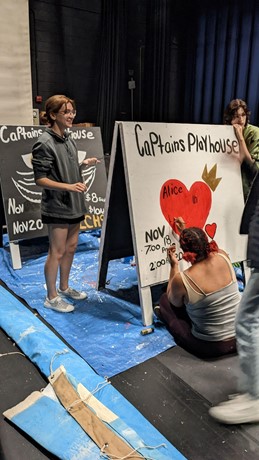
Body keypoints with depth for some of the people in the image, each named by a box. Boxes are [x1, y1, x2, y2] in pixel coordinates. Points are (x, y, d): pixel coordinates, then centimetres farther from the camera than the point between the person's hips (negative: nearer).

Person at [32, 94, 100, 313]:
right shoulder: (45, 143, -15)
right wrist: (69, 187, -27)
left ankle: (64, 287, 34)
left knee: (71, 248, 16)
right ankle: (51, 297, 18)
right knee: (57, 252, 1)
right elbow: (40, 179, -18)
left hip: (74, 204, 8)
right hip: (57, 207, -8)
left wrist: (85, 163, 7)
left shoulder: (69, 140, 8)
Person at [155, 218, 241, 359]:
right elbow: (202, 246, 13)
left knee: (164, 299, 11)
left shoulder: (181, 279, -24)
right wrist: (185, 231, 25)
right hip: (242, 337, 5)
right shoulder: (223, 257, -13)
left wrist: (174, 266, -2)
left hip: (211, 347, -4)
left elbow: (173, 302, 1)